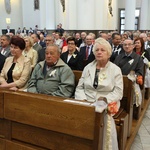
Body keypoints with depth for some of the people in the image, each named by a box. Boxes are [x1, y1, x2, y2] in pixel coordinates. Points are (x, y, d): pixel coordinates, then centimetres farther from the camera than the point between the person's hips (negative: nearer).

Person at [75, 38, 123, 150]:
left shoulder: (116, 69, 2)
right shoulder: (88, 67, 12)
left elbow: (118, 92, -5)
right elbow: (79, 87, 9)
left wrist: (105, 99, -20)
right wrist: (83, 100, -10)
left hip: (106, 105, -2)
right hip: (87, 104, 2)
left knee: (104, 118, -31)